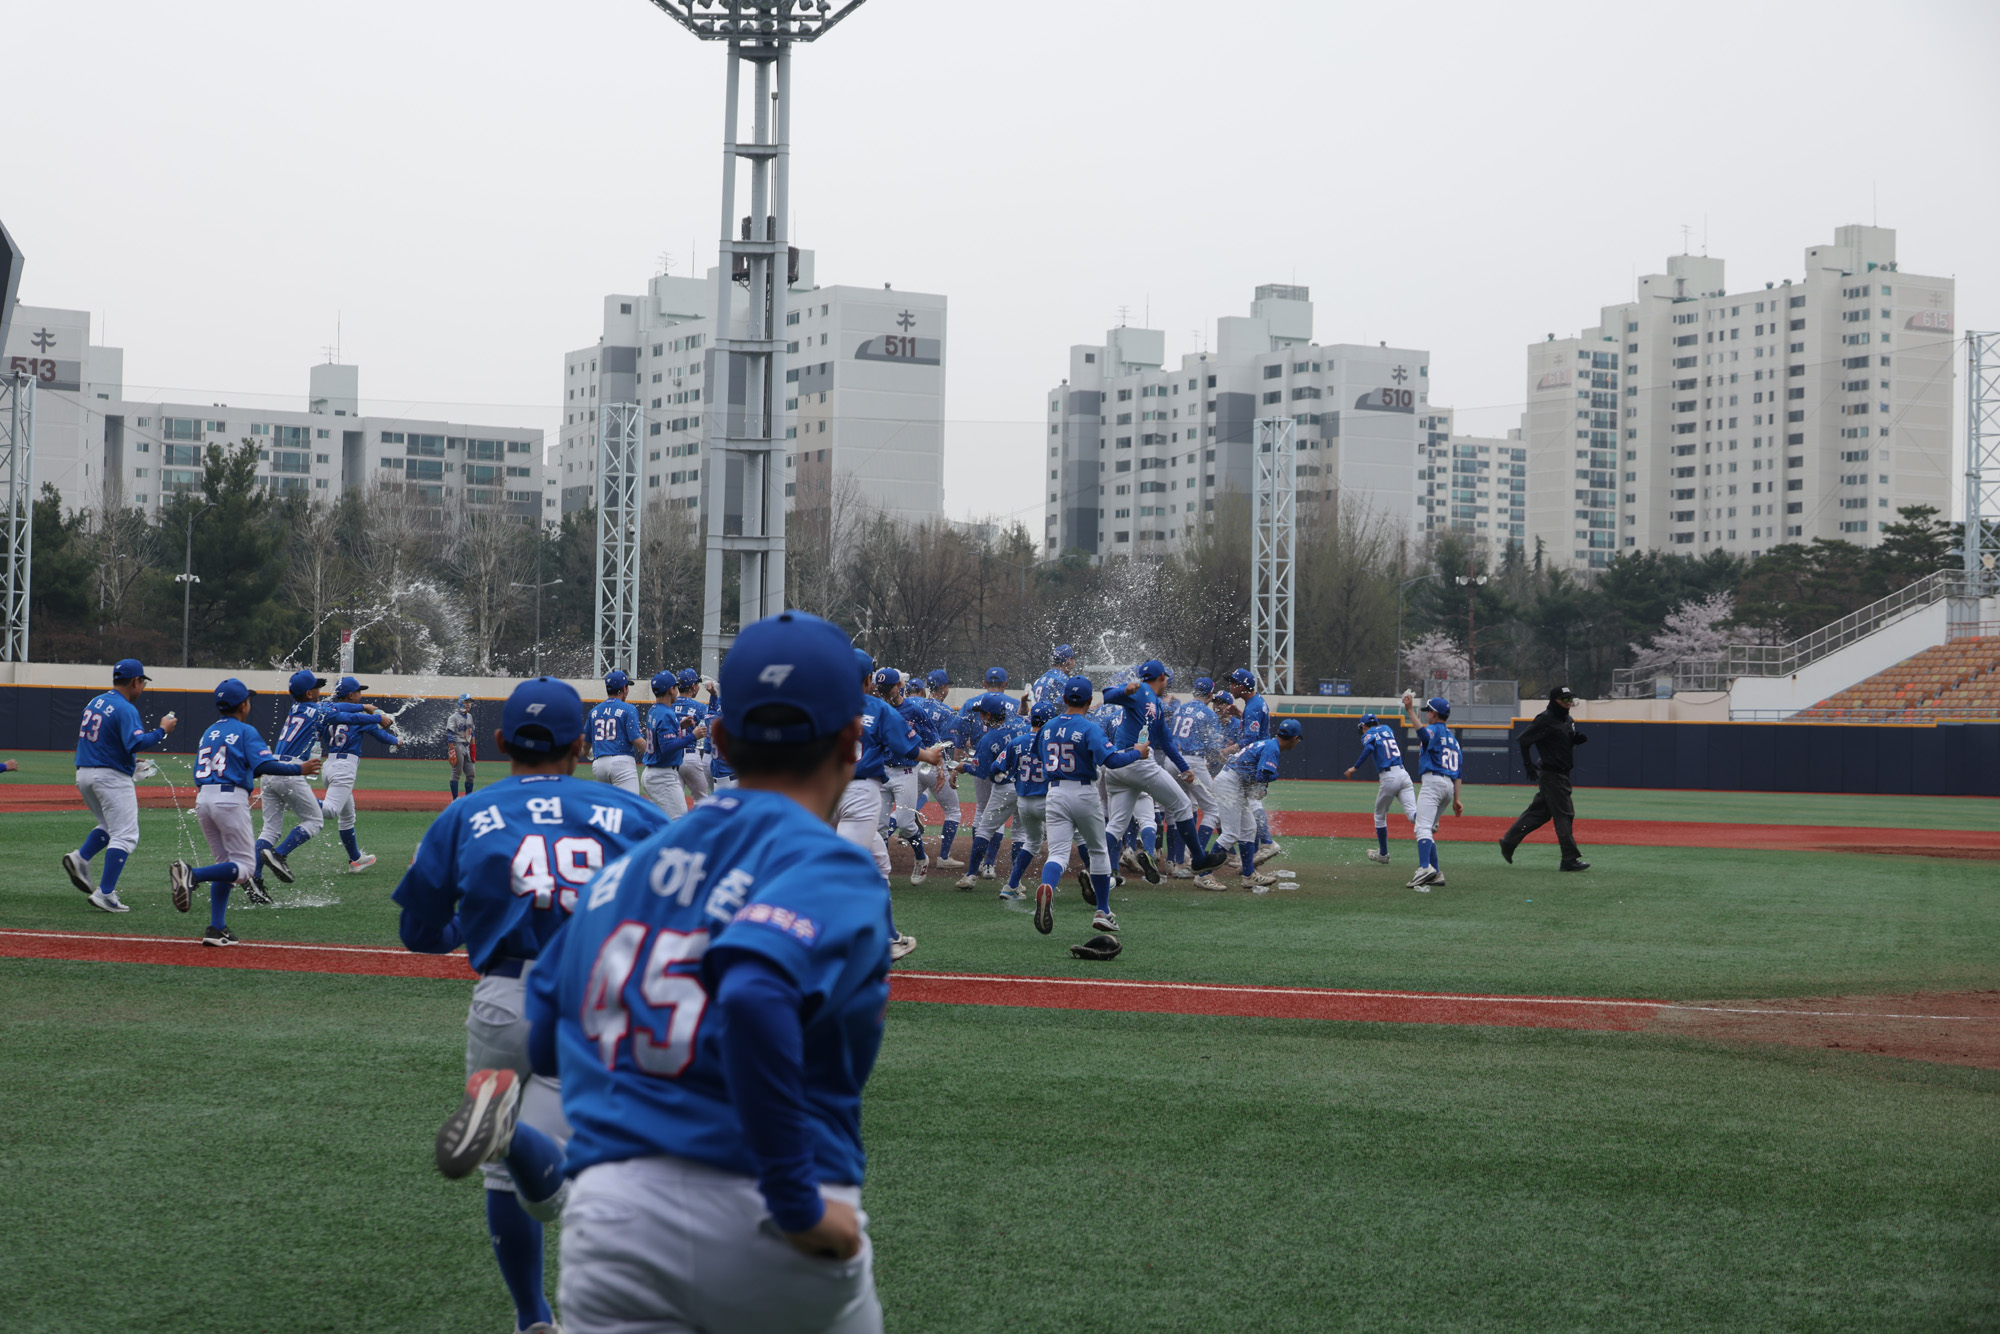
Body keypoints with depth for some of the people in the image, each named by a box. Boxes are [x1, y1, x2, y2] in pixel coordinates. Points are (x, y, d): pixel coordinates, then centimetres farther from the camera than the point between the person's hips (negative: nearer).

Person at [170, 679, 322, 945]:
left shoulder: (209, 733, 21)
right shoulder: (245, 731, -1)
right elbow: (265, 765, -14)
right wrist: (299, 769, -6)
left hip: (202, 799, 7)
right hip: (230, 800, -7)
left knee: (226, 866, 15)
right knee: (244, 867, -4)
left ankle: (216, 928, 5)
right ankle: (192, 875, -27)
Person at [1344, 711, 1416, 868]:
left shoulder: (1368, 735, 5)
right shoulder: (1387, 728, 22)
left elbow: (1369, 749, -16)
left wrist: (1354, 767, -14)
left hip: (1388, 778, -4)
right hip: (1403, 774, 4)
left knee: (1380, 816, 16)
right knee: (1412, 813, -11)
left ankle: (1383, 854, 24)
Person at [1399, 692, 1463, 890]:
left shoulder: (1435, 730, -1)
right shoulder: (1453, 738, 26)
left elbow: (1424, 734, -28)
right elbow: (1457, 772, 22)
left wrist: (1410, 711, -33)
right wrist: (1456, 799, 20)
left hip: (1433, 781, -9)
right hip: (1449, 785, 9)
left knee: (1423, 827, -22)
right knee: (1428, 830, 19)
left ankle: (1425, 868, -41)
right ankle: (1436, 873, 15)